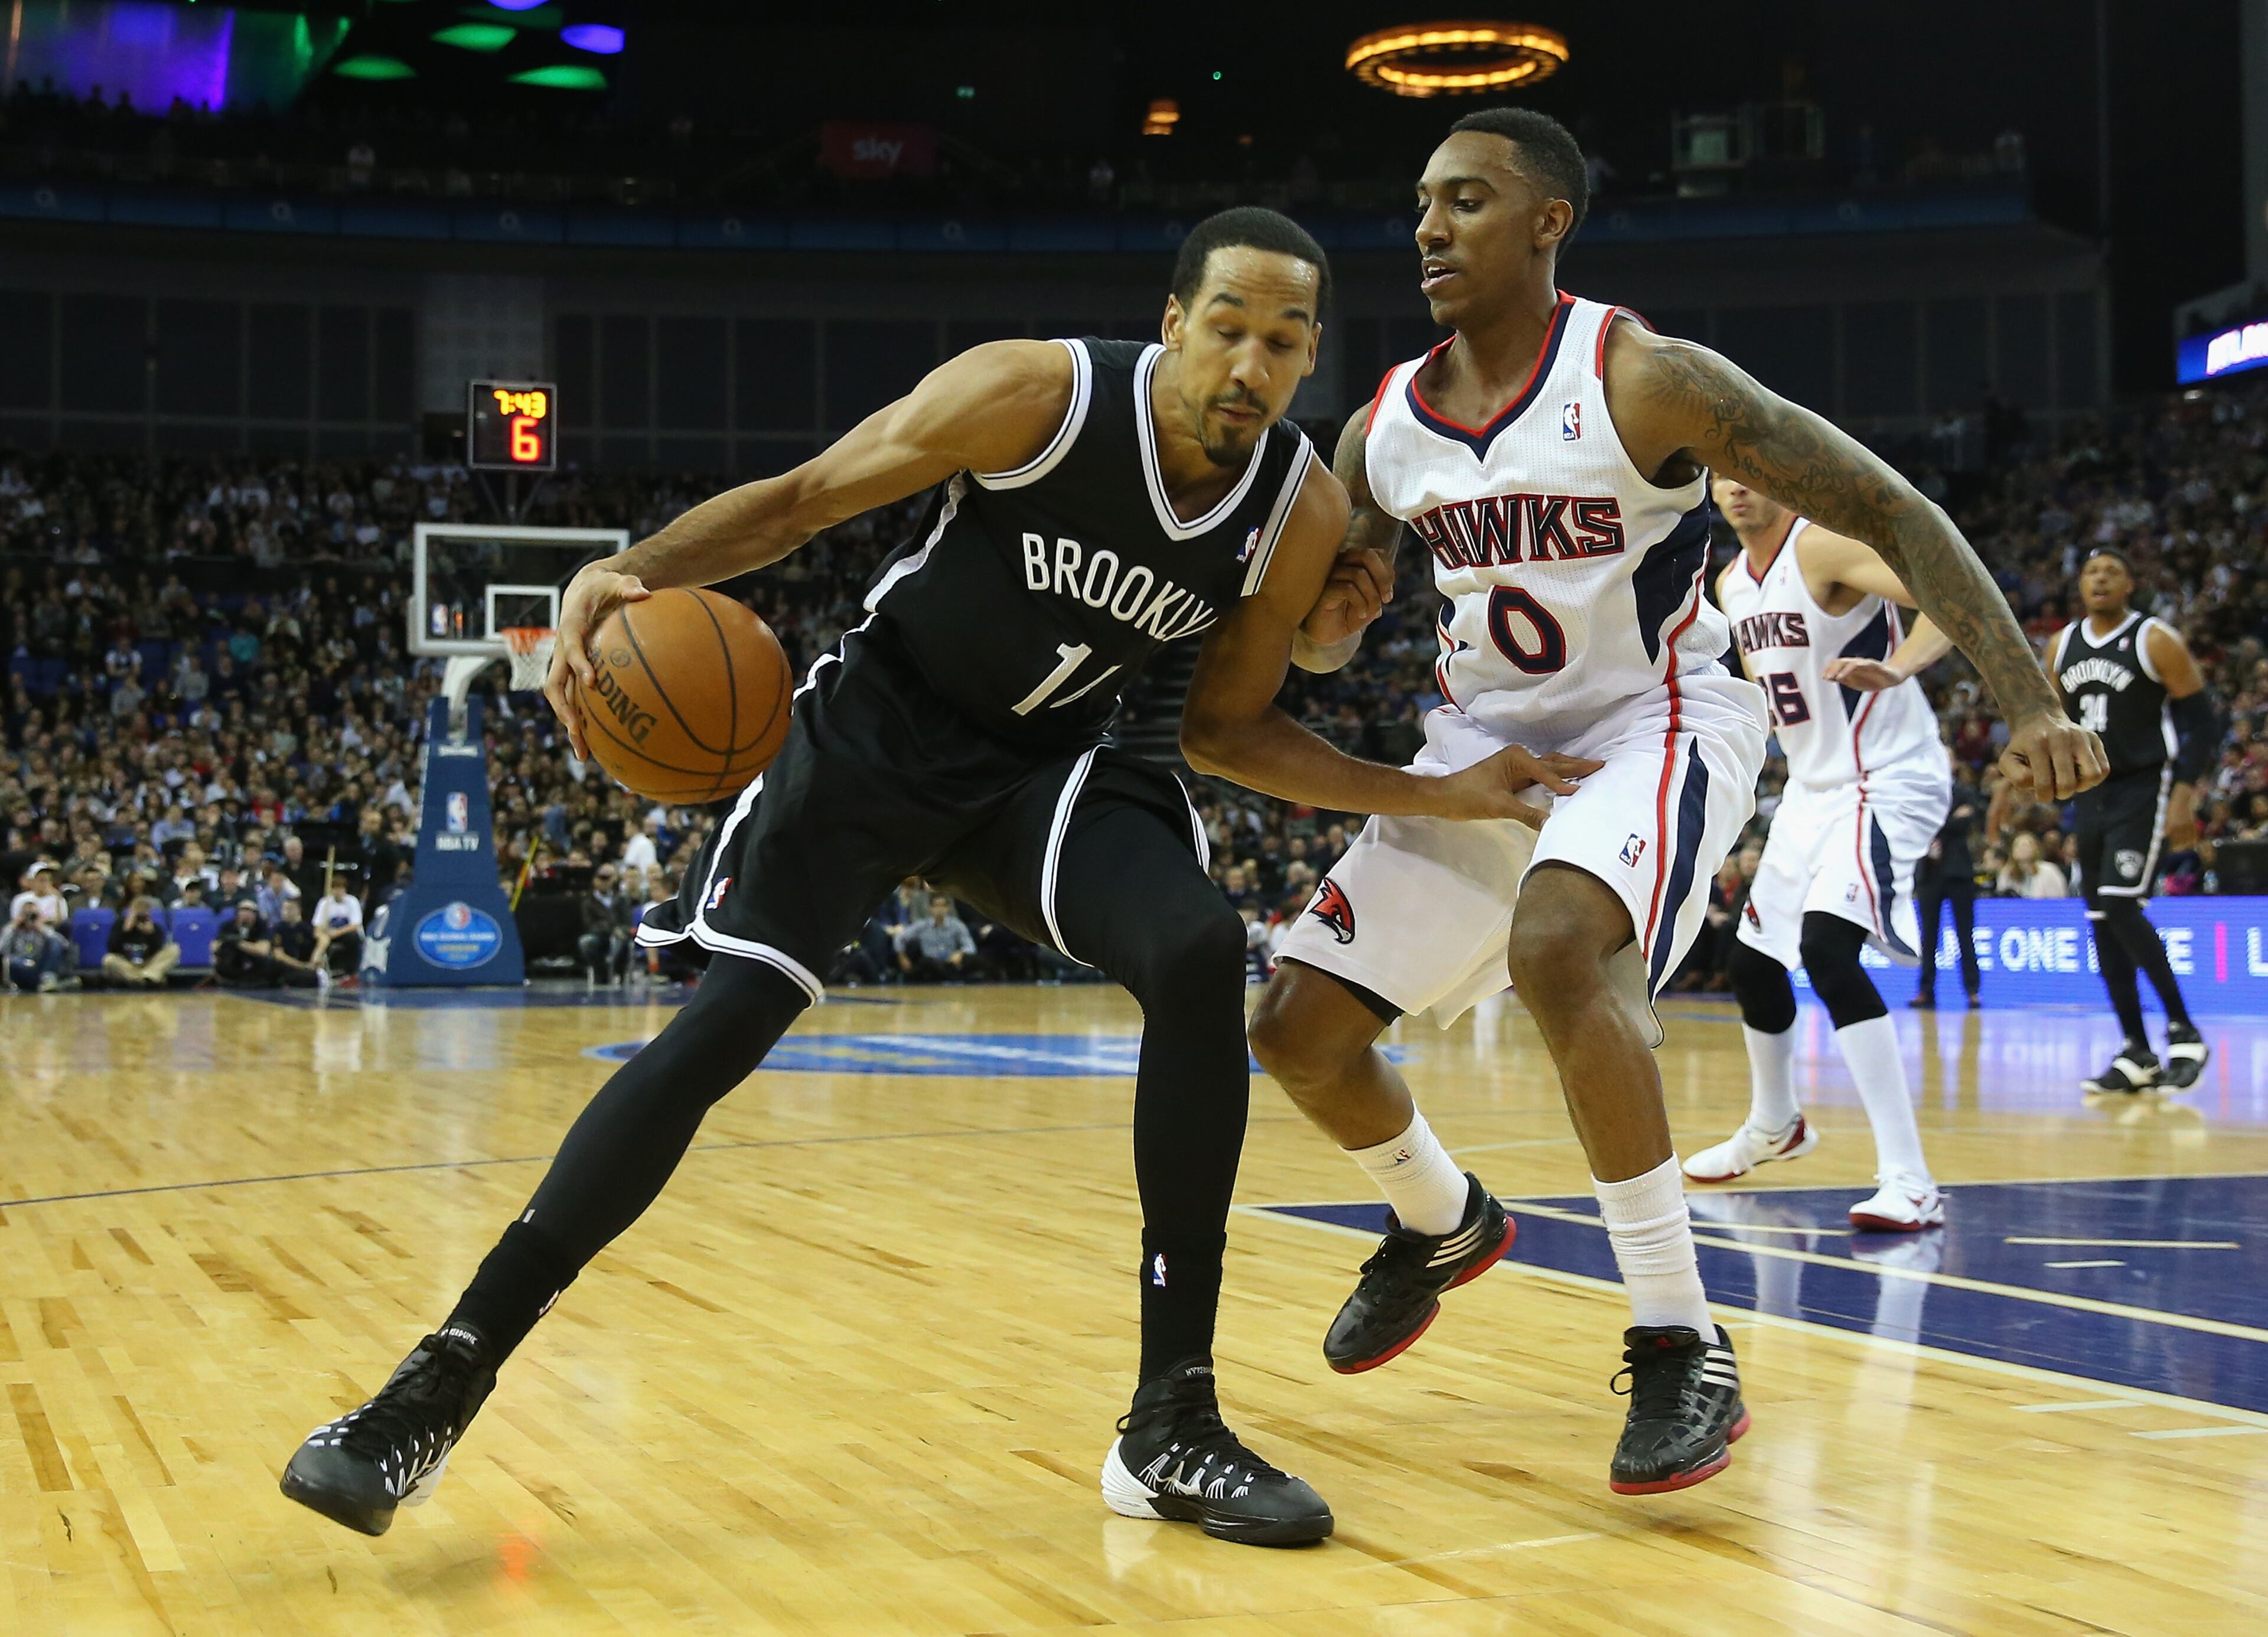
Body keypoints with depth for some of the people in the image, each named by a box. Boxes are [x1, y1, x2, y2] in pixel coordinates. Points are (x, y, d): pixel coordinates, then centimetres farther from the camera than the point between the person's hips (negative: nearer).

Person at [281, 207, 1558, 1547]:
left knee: (1202, 954, -24)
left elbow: (1228, 729, 2)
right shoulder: (1037, 393, -23)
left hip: (1046, 769, 3)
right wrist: (631, 571, -32)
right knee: (717, 1030, -13)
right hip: (876, 730, -3)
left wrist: (1438, 797, -6)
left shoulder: (1304, 509, -11)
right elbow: (802, 499, -14)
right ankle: (441, 1385, -3)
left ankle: (1173, 1426, -16)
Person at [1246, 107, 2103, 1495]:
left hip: (1656, 720, -6)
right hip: (1489, 739, 6)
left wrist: (2031, 701, -24)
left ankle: (1685, 1348, -24)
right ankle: (1444, 1227, 34)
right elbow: (1327, 645, 11)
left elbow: (1888, 511, -16)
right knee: (1297, 1026, 1)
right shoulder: (1383, 430, -1)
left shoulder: (1642, 380, -17)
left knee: (1557, 946, -37)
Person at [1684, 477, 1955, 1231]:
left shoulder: (1824, 548, -16)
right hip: (1812, 788, 9)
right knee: (1752, 961, 18)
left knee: (1826, 949, -28)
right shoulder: (1732, 584, 10)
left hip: (1887, 781, -9)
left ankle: (1909, 1181, -29)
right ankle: (1774, 1125, 45)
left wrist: (1897, 668, -46)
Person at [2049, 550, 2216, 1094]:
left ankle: (2184, 1032, -6)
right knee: (2101, 920, 3)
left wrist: (2185, 796, -17)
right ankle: (2138, 1054, 10)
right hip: (2093, 790, 7)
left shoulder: (2156, 640, -10)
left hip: (2146, 788, -7)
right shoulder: (2063, 645, 7)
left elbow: (2203, 721, -10)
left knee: (2121, 906, -19)